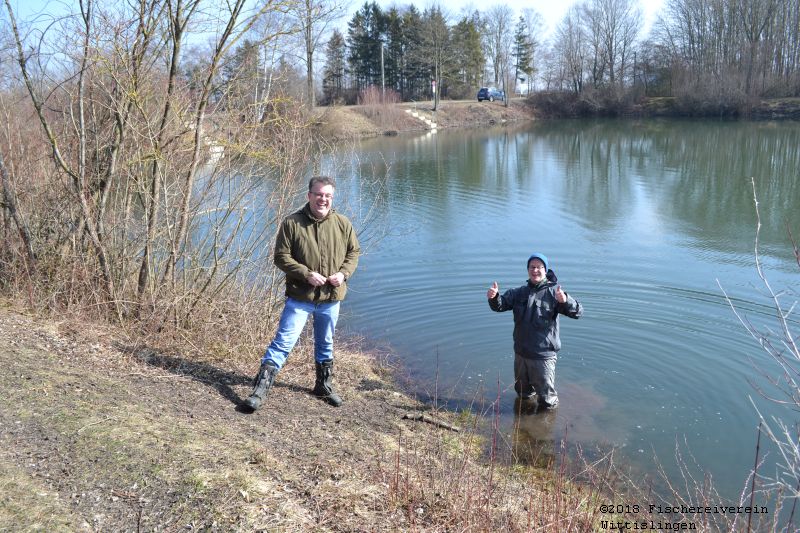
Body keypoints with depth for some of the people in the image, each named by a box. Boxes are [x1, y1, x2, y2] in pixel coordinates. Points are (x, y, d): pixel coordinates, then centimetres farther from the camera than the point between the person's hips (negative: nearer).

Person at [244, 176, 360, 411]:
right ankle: (261, 388, -2)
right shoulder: (292, 223, -10)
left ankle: (324, 386, 38)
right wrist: (306, 274, -20)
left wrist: (343, 273, -8)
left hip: (331, 298, 4)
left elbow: (353, 252, 10)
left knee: (326, 345, 19)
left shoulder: (343, 224, -1)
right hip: (300, 297, -3)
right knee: (283, 341, -8)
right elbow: (281, 257, -9)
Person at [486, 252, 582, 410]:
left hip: (544, 354, -5)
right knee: (522, 393, 23)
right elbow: (500, 305, 2)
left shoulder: (554, 292, -11)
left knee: (547, 402, 5)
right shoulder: (519, 293, 5)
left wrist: (565, 301, -42)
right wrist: (494, 297, -22)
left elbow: (578, 312, -20)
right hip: (521, 353, 5)